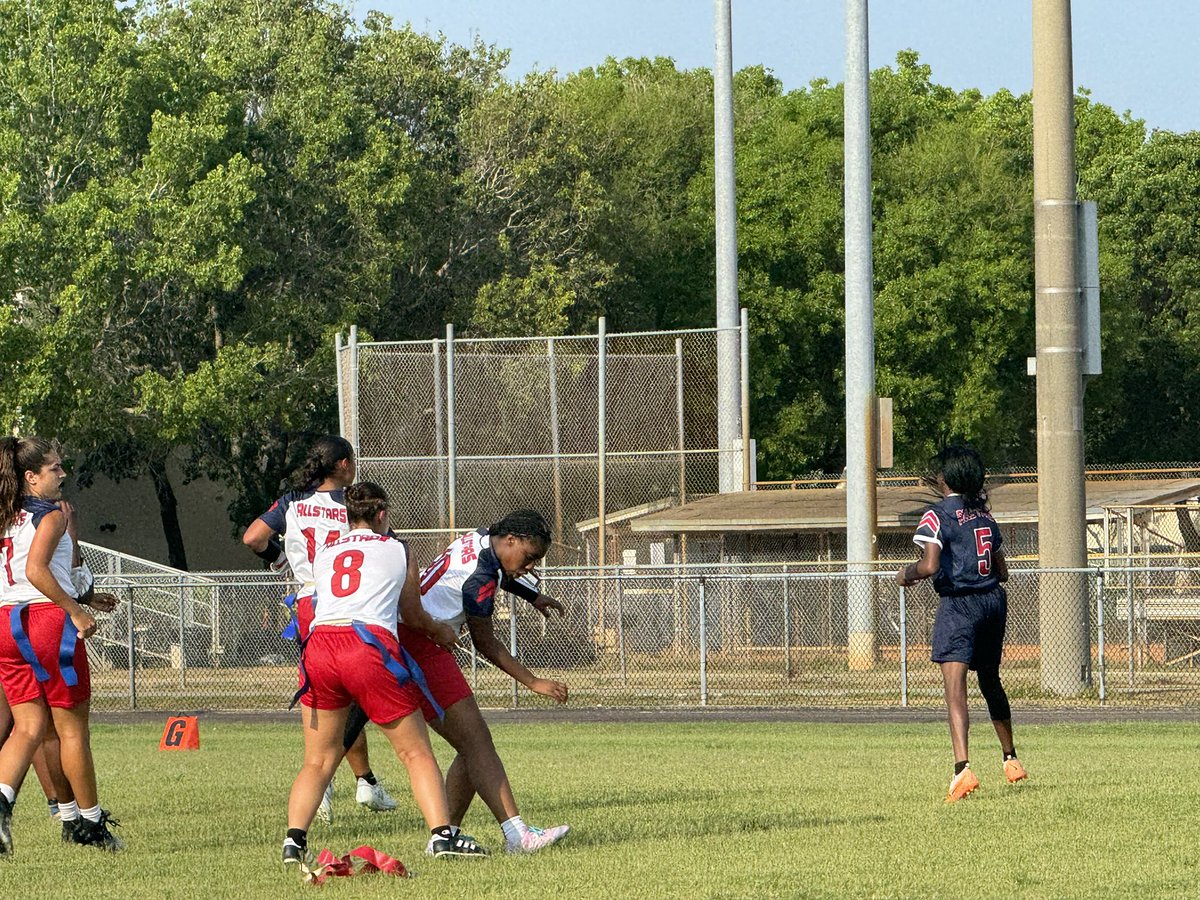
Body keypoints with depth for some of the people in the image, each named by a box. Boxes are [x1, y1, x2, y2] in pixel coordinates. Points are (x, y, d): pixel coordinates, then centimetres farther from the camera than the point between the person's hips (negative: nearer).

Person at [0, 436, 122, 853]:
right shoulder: (51, 515, -8)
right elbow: (36, 570, -21)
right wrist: (77, 611, -17)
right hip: (47, 620, -7)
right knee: (73, 727, 4)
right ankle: (89, 822, 12)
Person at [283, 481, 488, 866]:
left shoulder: (324, 553, 25)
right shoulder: (398, 550, 18)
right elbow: (415, 617, 25)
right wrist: (441, 633, 48)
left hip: (319, 644, 3)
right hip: (370, 645, -3)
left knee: (318, 761, 13)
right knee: (416, 753, 8)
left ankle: (294, 838, -2)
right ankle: (442, 833, -2)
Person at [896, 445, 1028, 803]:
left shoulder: (938, 516, -9)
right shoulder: (985, 515, 12)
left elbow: (929, 566, -20)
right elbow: (1002, 571, 16)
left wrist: (907, 574, 0)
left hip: (958, 604, -7)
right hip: (993, 599, 7)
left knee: (955, 686, -15)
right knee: (991, 682, 24)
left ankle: (962, 769, -31)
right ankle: (1011, 759, 36)